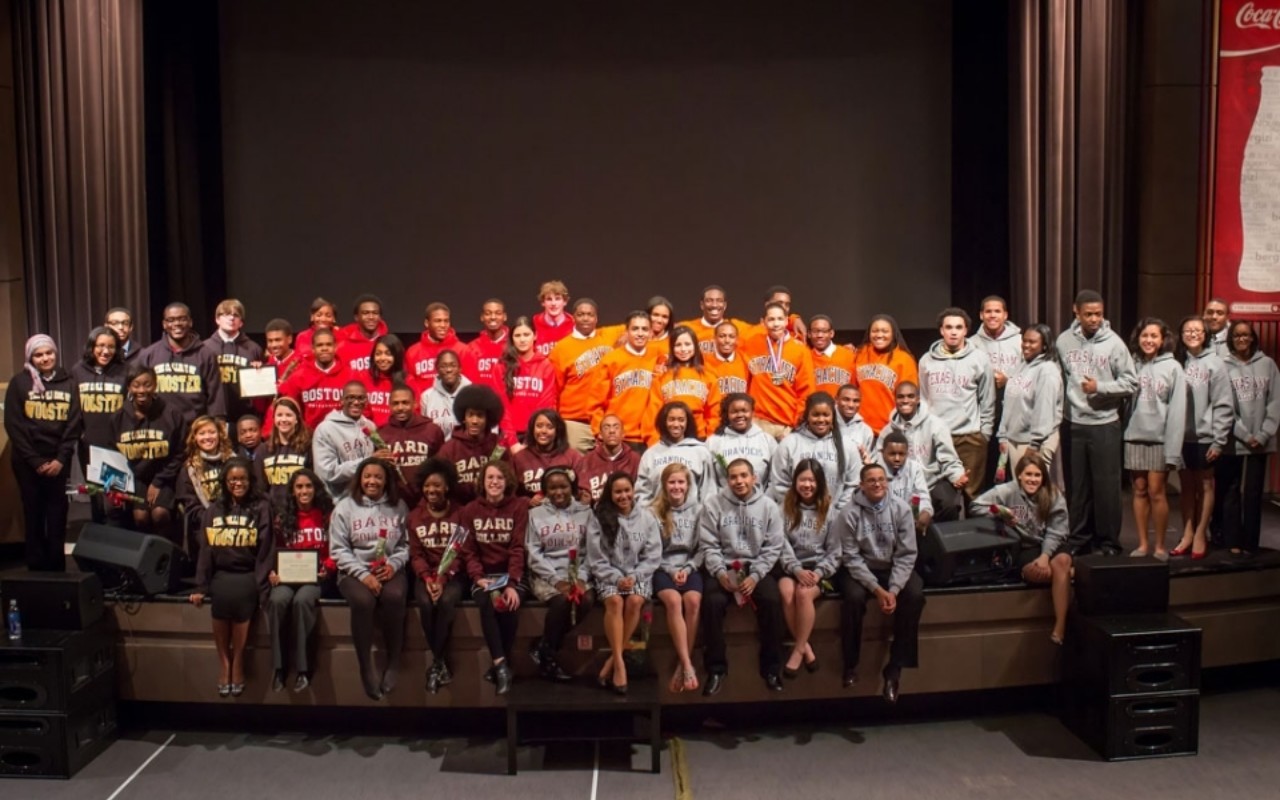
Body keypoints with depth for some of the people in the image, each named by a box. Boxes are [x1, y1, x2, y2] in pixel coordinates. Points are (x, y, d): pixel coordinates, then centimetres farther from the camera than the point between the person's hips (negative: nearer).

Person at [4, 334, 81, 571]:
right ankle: (37, 568, 9)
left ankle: (57, 569, 7)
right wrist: (35, 461, -9)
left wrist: (61, 459, -8)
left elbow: (74, 424, 3)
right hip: (28, 462, -1)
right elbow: (14, 425, -3)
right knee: (34, 515, 3)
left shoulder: (68, 383, 6)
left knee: (57, 516, 1)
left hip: (59, 461, 1)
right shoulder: (19, 383, 1)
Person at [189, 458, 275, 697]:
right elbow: (205, 550, 12)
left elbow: (266, 550, -1)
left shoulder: (261, 509, 3)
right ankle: (224, 662, -7)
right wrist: (200, 586, 5)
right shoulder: (213, 511, 14)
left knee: (238, 596, -30)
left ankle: (238, 662, -10)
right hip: (221, 574, 2)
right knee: (222, 596, -28)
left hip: (248, 575, -2)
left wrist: (260, 585, -9)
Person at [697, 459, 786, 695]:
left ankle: (772, 667, -10)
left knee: (772, 601, -27)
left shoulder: (768, 506, 2)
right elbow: (709, 545, -2)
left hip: (757, 568, 1)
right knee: (712, 602, -29)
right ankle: (716, 669, -13)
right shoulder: (713, 504, 0)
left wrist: (755, 576, -13)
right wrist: (720, 572, -16)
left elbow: (773, 548, 0)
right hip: (724, 567, 0)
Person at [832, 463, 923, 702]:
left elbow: (906, 554, -7)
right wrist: (876, 589, -20)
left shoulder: (901, 509, -6)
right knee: (853, 597, -32)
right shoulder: (850, 513, -11)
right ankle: (851, 664, -10)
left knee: (915, 595, -27)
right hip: (860, 569, -2)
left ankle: (895, 668, -17)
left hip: (894, 568, 2)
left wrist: (893, 589, -18)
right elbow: (851, 557, -11)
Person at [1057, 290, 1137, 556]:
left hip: (1105, 424, -2)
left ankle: (1108, 540, 14)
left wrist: (1099, 387, -15)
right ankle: (1078, 537, 22)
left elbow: (1131, 382, -4)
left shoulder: (1114, 342, -6)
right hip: (1073, 424, 2)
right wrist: (1061, 407, 1)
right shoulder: (1064, 340, 1)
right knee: (1076, 486, 11)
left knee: (1106, 486, 2)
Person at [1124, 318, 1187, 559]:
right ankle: (1143, 544, 16)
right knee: (1139, 491, 8)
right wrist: (1121, 435, -3)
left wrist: (1173, 448, -11)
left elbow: (1177, 410, -6)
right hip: (1134, 437, 3)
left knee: (1156, 492, -2)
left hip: (1159, 438, -3)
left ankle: (1160, 546, 10)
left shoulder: (1173, 367, -2)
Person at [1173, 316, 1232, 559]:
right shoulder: (1177, 362, 3)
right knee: (1186, 486, 11)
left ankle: (1200, 536, 18)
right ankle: (1187, 535, 19)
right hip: (1181, 436, 3)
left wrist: (1219, 441, -11)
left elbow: (1223, 406, -7)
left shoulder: (1214, 363, -5)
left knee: (1205, 485, 9)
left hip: (1204, 436, -3)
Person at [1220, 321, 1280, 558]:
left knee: (1253, 494, 3)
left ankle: (1250, 544, 9)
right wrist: (1245, 435, -10)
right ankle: (1234, 542, 11)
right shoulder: (1223, 366, -1)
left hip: (1260, 442, 1)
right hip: (1233, 441, -1)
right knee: (1232, 492, 4)